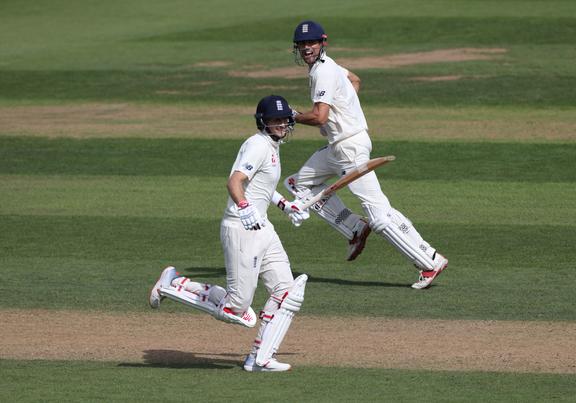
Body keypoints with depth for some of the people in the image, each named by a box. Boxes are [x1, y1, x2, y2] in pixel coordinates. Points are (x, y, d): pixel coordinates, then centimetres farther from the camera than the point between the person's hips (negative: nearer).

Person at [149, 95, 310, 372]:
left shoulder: (271, 145, 16)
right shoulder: (258, 145, -14)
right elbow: (234, 181, -29)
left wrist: (285, 205, 36)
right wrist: (244, 208, -46)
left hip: (261, 228, 10)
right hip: (241, 231, -10)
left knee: (287, 293, 2)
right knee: (235, 307, -8)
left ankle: (260, 358, 3)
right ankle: (173, 285, 7)